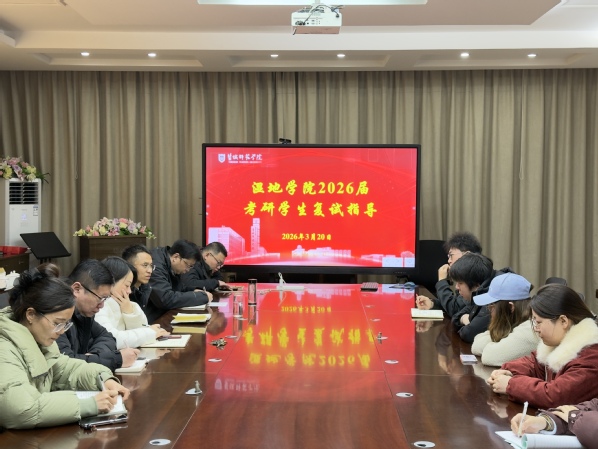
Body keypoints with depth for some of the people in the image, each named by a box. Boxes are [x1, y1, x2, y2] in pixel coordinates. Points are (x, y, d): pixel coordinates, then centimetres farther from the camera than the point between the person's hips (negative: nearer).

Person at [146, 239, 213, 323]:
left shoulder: (173, 268, 5)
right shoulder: (155, 265, -21)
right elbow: (166, 300, -27)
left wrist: (193, 294, -2)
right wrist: (202, 296, -18)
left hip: (163, 315, 8)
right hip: (152, 320, -8)